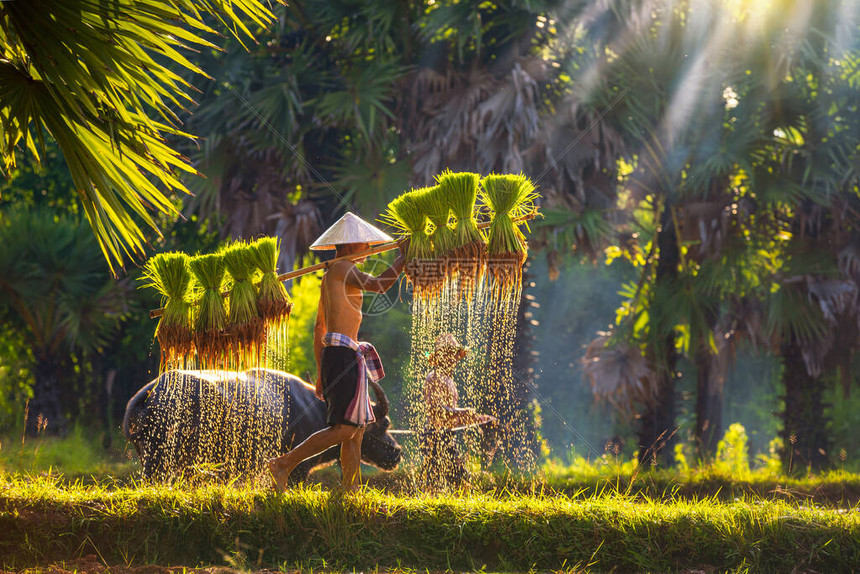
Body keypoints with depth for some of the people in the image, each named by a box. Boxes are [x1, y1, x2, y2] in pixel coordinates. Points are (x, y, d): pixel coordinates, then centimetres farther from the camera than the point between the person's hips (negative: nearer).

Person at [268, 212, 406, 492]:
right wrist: (403, 258, -4)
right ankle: (284, 464, -15)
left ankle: (350, 489, 3)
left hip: (331, 354, 10)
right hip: (343, 353, -10)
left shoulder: (329, 278, 24)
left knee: (357, 429, 7)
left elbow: (318, 329, 26)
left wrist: (321, 373, 26)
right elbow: (379, 285, -19)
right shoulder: (341, 269, -6)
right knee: (343, 429, -14)